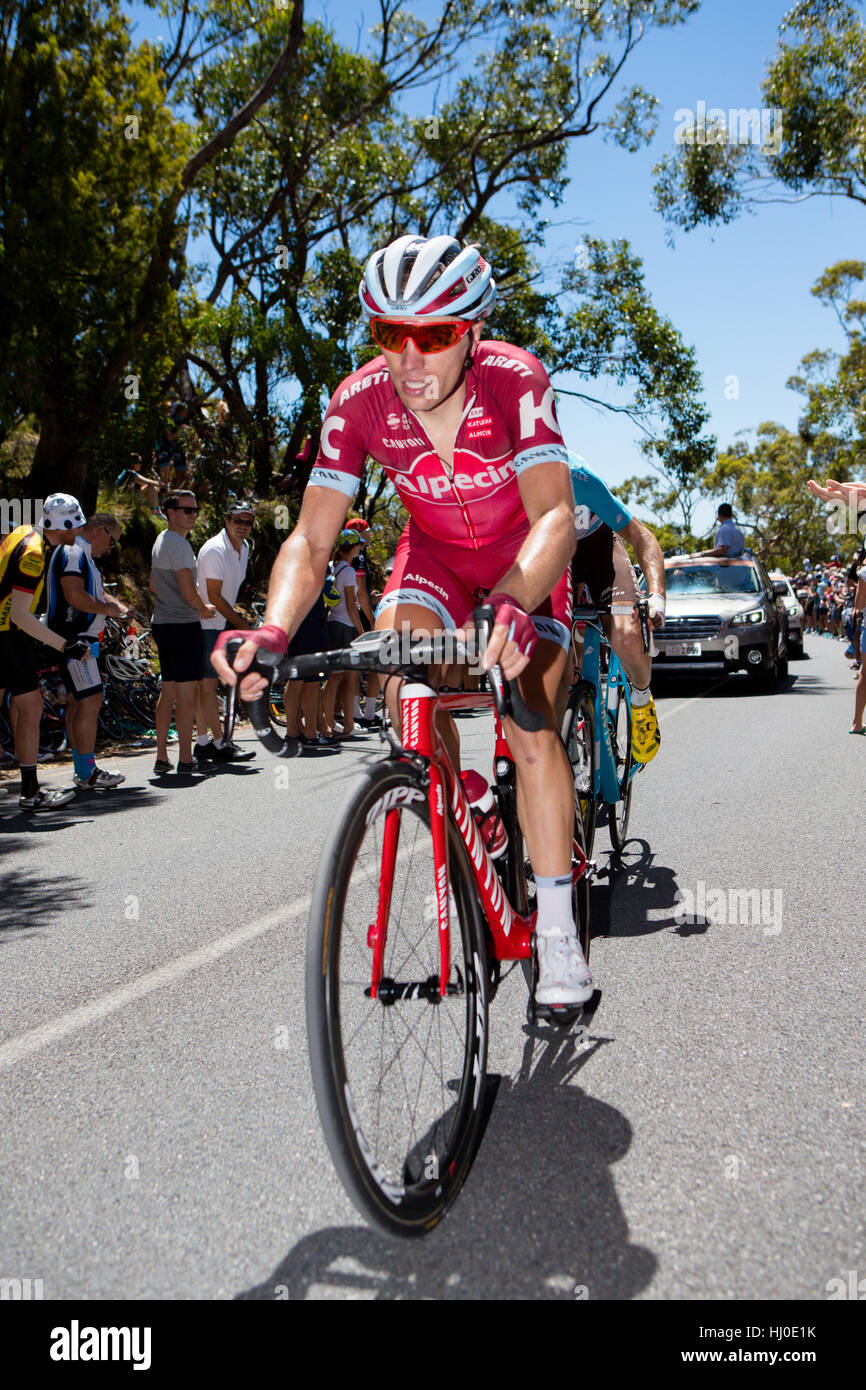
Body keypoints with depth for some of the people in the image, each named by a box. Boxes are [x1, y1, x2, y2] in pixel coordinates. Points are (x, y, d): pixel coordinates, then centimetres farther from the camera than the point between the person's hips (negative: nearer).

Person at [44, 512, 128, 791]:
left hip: (79, 639, 11)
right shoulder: (72, 552, -13)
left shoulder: (84, 556, 22)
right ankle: (87, 773, -11)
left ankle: (82, 770, 15)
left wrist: (117, 604, 10)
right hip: (72, 639, -11)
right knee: (91, 700, -12)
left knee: (77, 702, 11)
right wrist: (107, 609, -12)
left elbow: (97, 592, 30)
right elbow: (75, 595, -25)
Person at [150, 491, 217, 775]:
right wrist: (205, 609, 0)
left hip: (161, 623, 10)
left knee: (168, 691, 13)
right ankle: (186, 759, -1)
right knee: (186, 692, -4)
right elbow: (189, 593, -20)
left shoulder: (160, 541, 16)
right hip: (183, 626, -10)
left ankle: (161, 757, 15)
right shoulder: (179, 544, -15)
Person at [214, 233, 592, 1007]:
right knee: (405, 683, -24)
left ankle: (558, 935, -1)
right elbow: (310, 542, -26)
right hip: (434, 554, 3)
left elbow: (555, 518, -41)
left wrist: (511, 607, -61)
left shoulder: (515, 380, -32)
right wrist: (273, 634, -46)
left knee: (530, 732, -15)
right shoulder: (359, 403, -24)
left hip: (526, 558, -3)